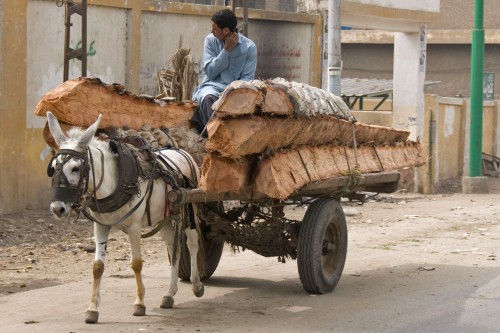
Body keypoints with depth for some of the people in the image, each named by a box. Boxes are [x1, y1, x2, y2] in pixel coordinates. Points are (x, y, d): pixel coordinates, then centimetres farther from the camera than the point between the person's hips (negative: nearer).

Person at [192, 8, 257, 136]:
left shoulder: (249, 47, -1)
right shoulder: (210, 40, 4)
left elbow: (247, 79, -5)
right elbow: (210, 72, -3)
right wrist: (227, 49, -10)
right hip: (212, 87, 1)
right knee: (209, 98, -37)